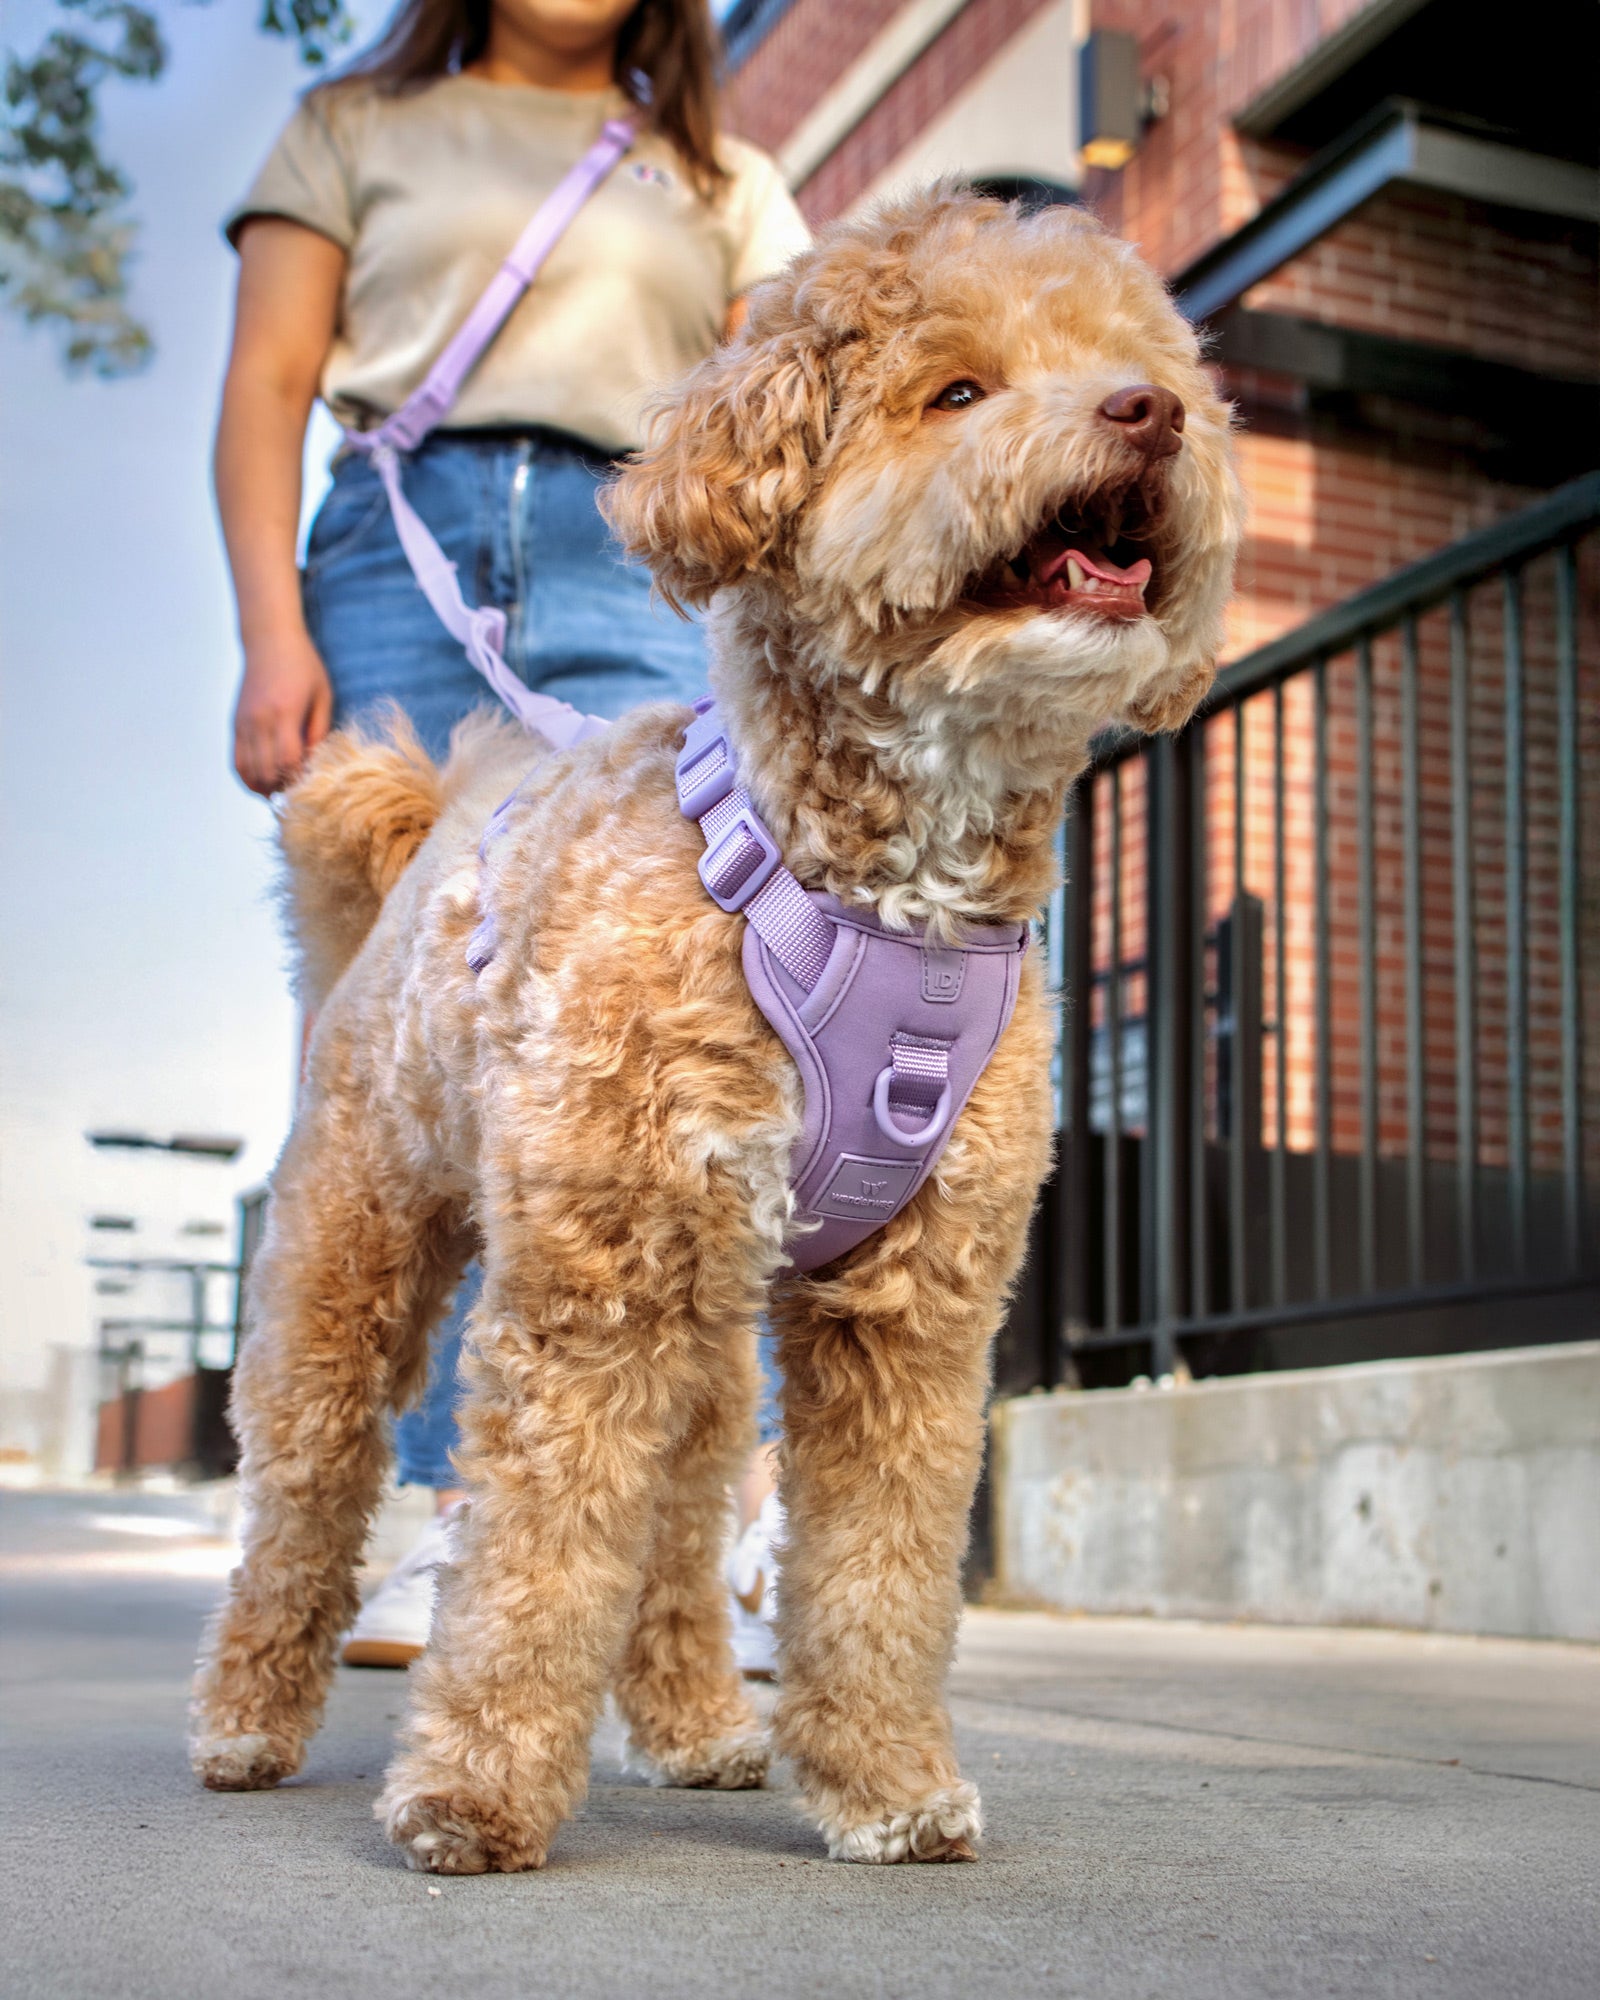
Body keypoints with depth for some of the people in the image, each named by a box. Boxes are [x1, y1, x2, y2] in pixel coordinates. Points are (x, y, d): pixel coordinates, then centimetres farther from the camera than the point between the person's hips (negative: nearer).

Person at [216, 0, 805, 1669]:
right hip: (403, 551, 0)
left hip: (642, 585, 0)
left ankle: (739, 1515, -18)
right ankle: (438, 1524, -3)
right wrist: (274, 633, -3)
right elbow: (268, 388, 12)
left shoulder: (722, 181, 25)